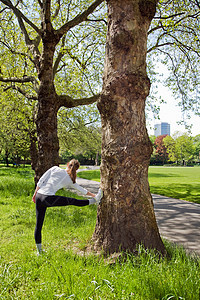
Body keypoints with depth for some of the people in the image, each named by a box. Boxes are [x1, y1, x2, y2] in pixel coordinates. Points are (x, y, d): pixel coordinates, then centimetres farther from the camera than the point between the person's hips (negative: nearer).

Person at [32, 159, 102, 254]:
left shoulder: (55, 169, 7)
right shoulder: (70, 180, 6)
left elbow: (41, 180, 5)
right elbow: (82, 190, 14)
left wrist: (35, 194, 12)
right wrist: (94, 195, 25)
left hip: (38, 196, 4)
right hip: (48, 198, -4)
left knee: (38, 224, 11)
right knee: (72, 201, 7)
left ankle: (39, 250, 22)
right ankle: (95, 200, 18)